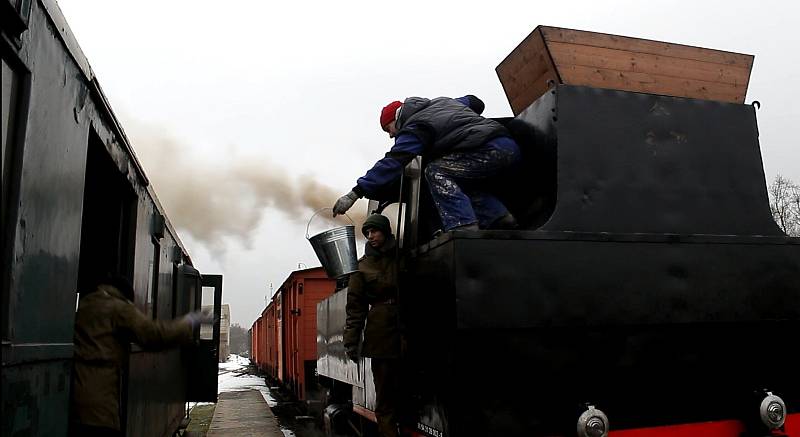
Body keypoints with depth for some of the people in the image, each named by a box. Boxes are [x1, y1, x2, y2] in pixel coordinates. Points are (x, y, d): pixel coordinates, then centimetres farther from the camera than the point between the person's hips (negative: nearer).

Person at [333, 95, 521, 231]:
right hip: (510, 145, 10)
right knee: (462, 181, 24)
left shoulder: (414, 128, -2)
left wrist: (355, 193, -15)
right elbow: (475, 102, 36)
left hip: (491, 151, -10)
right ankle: (501, 218, 8)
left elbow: (392, 162, -12)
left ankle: (464, 226, -22)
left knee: (436, 171, -9)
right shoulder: (441, 102, 25)